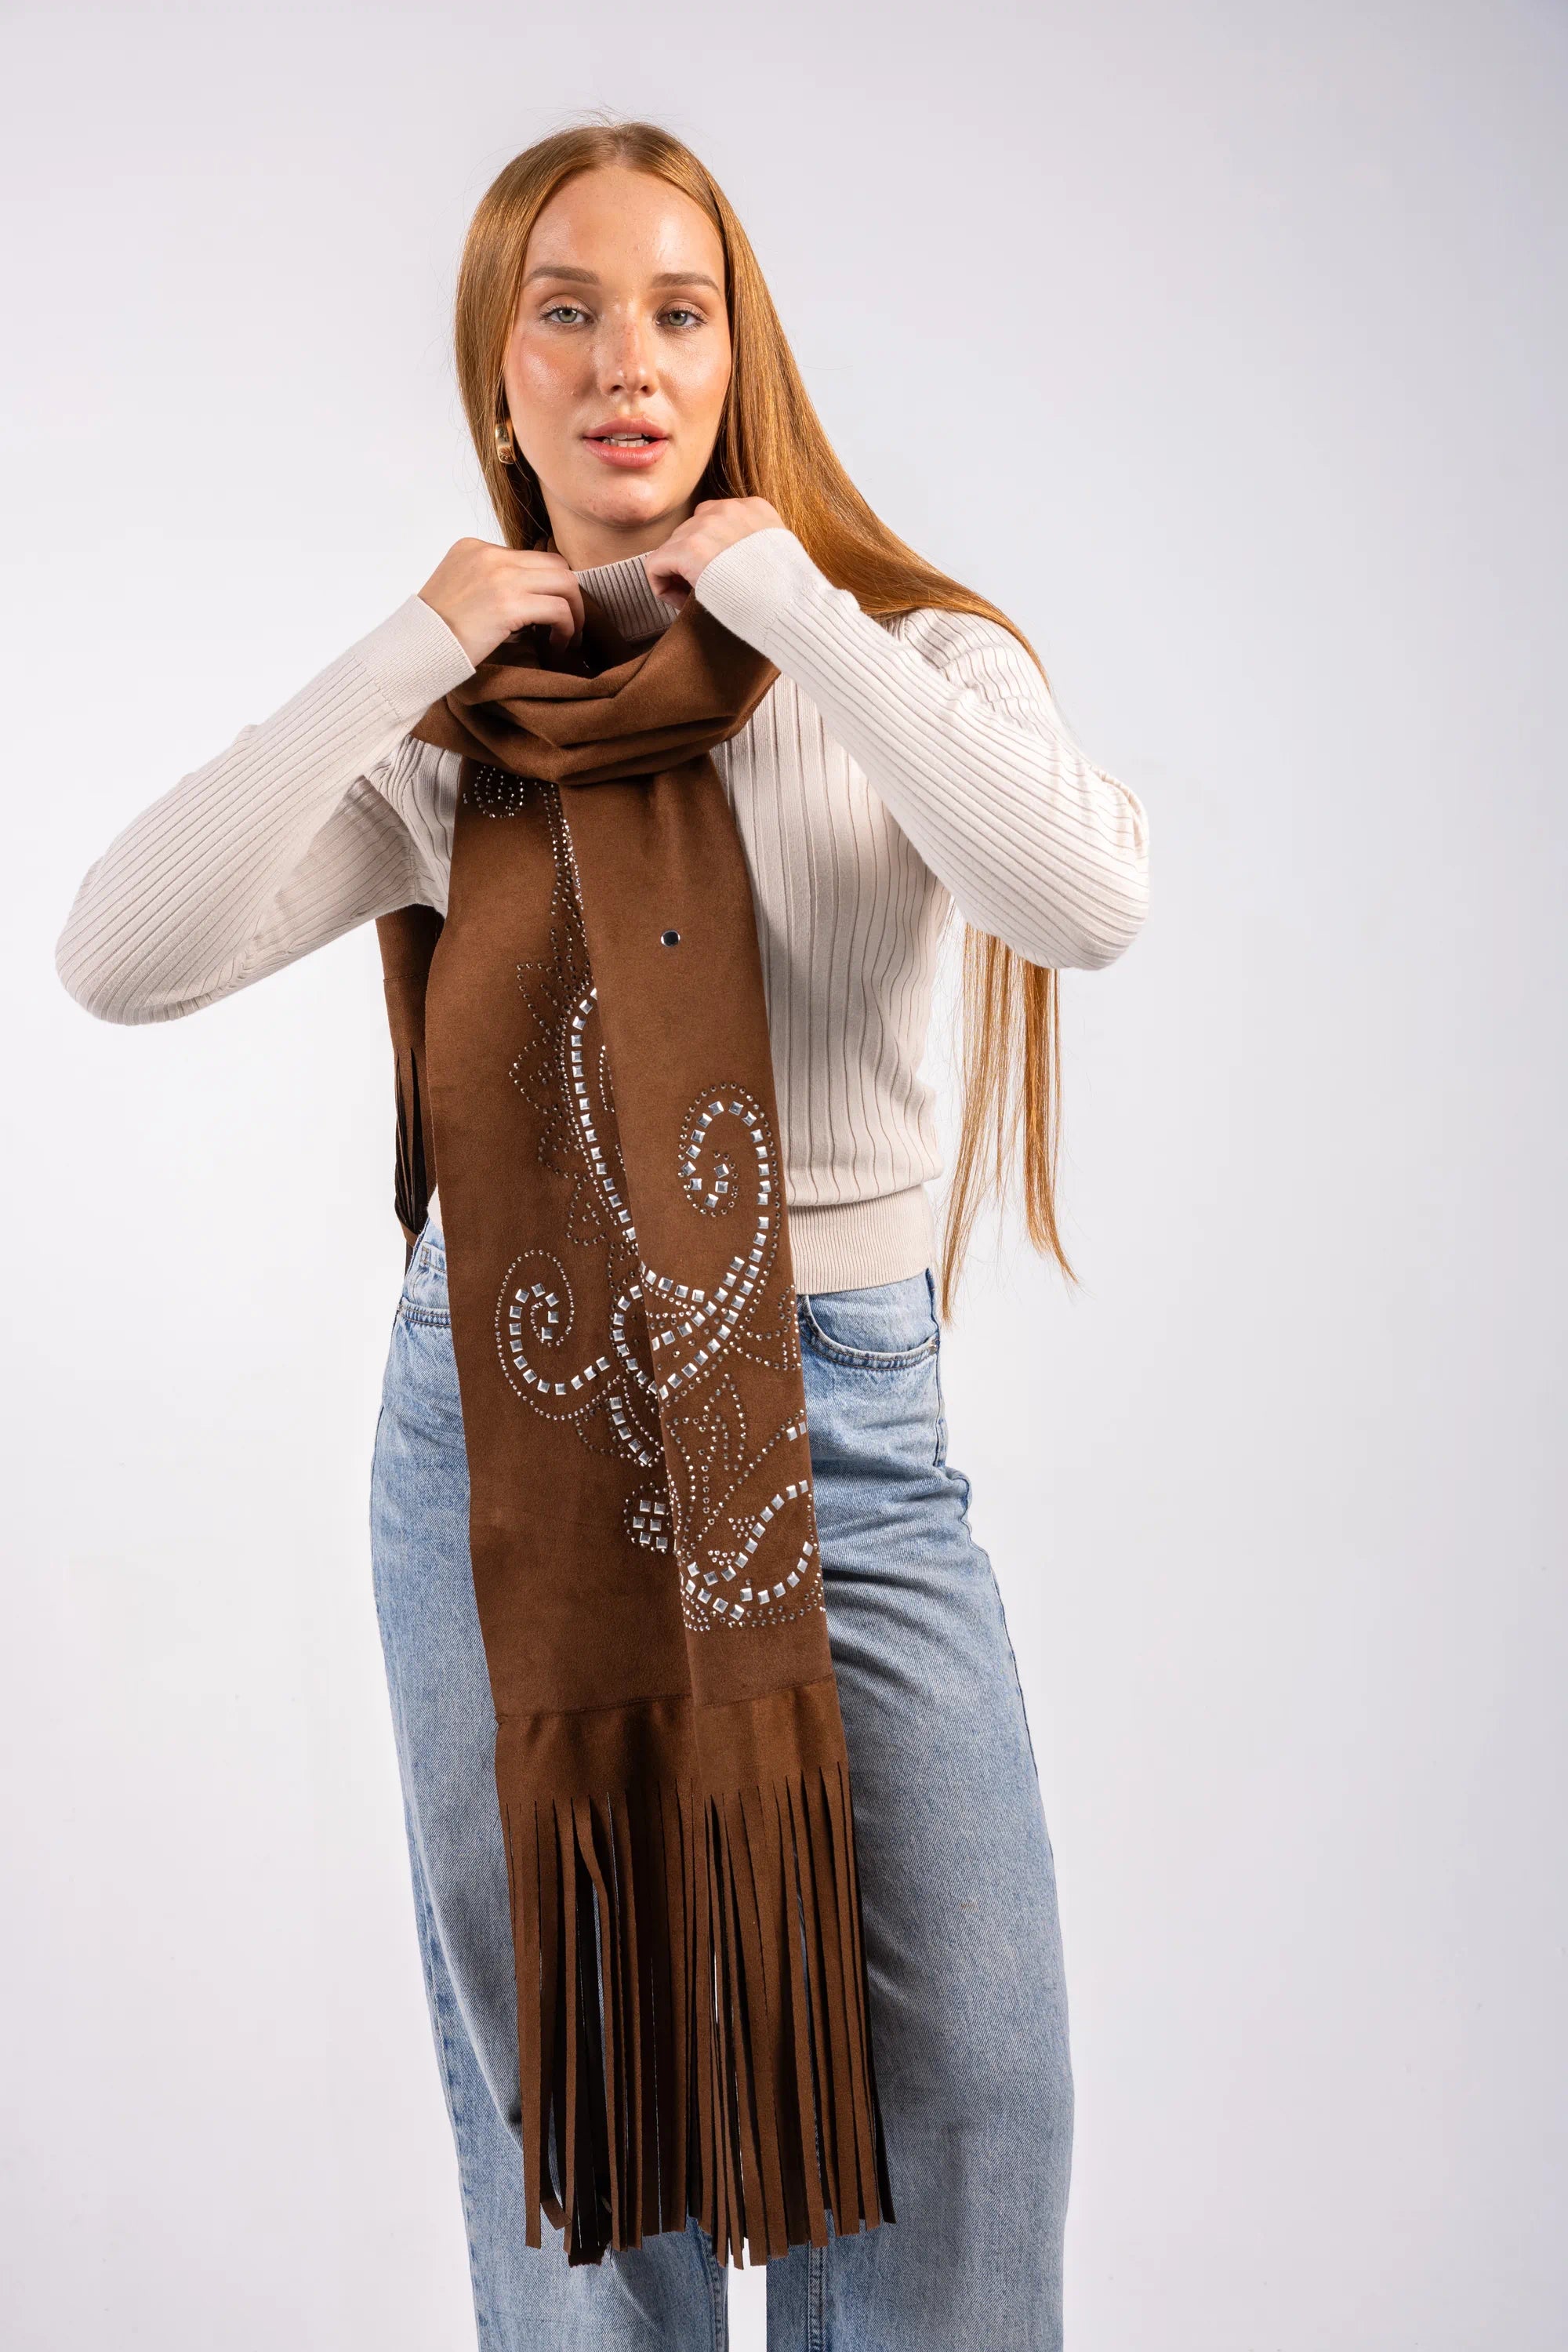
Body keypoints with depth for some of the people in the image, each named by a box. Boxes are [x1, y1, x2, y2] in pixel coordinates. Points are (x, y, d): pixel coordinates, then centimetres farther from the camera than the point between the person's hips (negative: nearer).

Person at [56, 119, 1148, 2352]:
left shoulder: (907, 652, -1)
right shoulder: (458, 726, 4)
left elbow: (1086, 898, -23)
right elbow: (123, 954, -9)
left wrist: (790, 605, -15)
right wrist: (419, 649, -10)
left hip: (844, 1426, -1)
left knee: (966, 2089, 0)